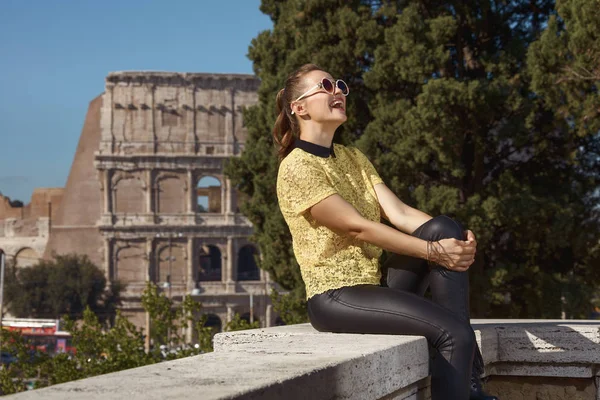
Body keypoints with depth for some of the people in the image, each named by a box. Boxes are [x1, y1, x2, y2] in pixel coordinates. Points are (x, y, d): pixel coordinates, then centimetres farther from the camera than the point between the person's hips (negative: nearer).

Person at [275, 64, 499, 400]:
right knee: (453, 332, -25)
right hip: (336, 297, -8)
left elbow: (399, 213, 2)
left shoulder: (353, 158, 15)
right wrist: (434, 251, -21)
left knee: (444, 228, -15)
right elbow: (357, 227, -18)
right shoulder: (297, 168, -11)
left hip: (380, 285, 8)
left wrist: (455, 239, -16)